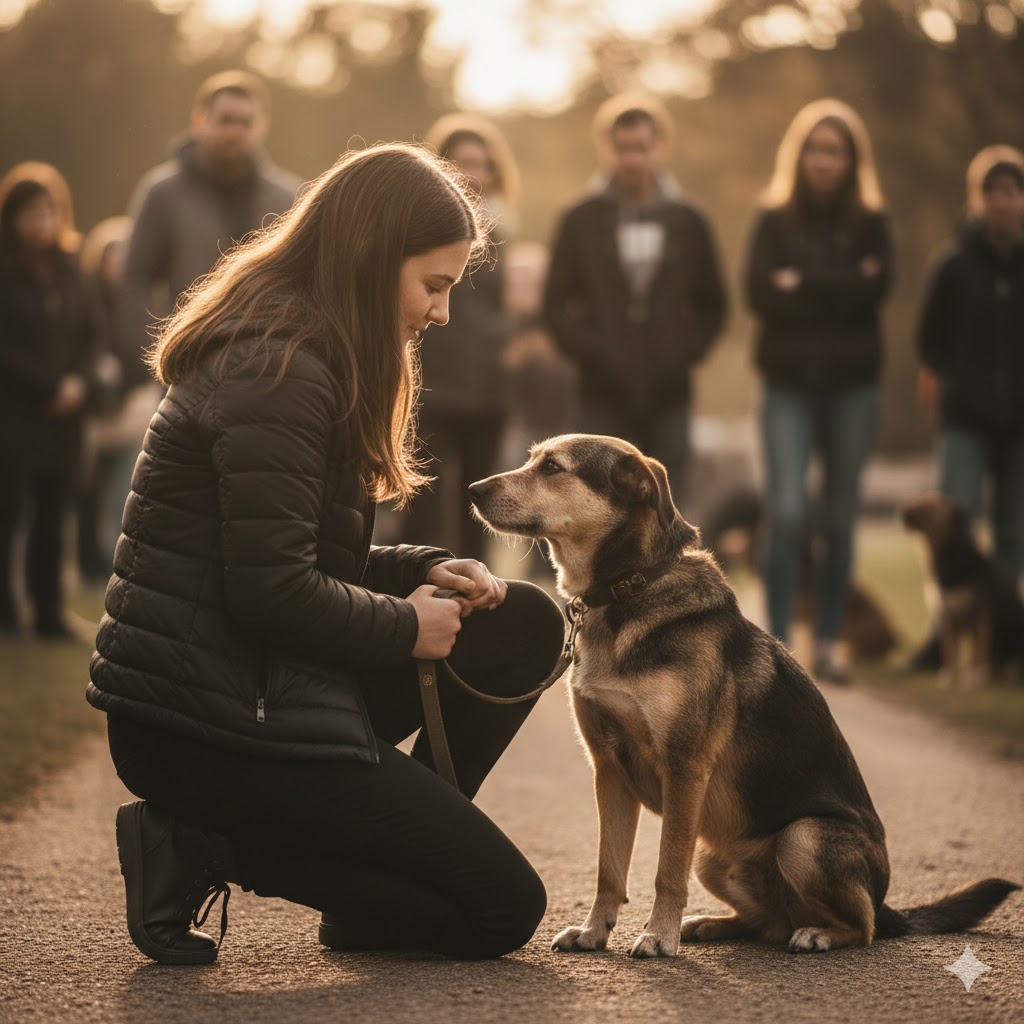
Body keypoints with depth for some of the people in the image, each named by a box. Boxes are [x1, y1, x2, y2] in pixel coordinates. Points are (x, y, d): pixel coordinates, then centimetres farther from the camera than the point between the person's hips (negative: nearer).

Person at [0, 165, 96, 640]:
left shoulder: (69, 271, 11)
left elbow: (86, 335, 12)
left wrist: (77, 380, -5)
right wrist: (49, 385, -11)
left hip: (63, 411, 4)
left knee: (53, 513, 5)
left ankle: (49, 612, 10)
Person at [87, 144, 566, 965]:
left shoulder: (305, 360, 16)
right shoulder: (276, 375, -18)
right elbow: (270, 586, -23)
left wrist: (425, 571, 4)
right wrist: (405, 626, -8)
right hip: (203, 725, -10)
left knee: (526, 625, 9)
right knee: (501, 909, -6)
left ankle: (396, 850, 5)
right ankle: (210, 851, -6)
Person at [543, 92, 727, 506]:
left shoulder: (687, 223, 8)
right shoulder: (582, 222, 5)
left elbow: (712, 305, 13)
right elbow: (557, 304, 6)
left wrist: (686, 351, -2)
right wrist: (588, 349, -8)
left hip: (668, 394, 1)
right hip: (605, 394, -1)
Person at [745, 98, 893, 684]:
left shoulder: (870, 223, 5)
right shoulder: (775, 220, 4)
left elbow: (877, 288, -11)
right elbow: (761, 294, -9)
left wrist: (803, 284, -11)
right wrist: (840, 289, -12)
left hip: (852, 385, 1)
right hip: (789, 384, -1)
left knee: (840, 518, 6)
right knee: (788, 512, -11)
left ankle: (830, 640, 15)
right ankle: (778, 640, -7)